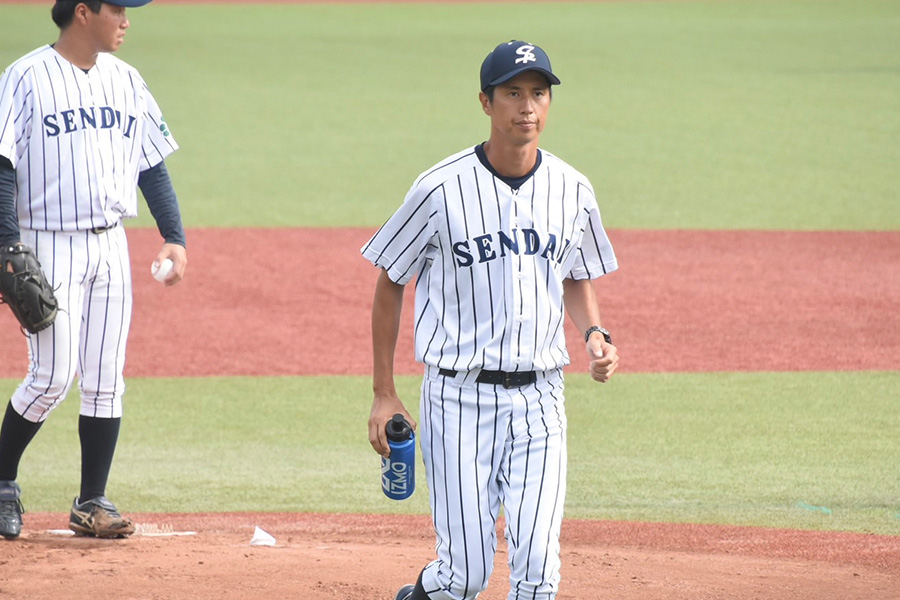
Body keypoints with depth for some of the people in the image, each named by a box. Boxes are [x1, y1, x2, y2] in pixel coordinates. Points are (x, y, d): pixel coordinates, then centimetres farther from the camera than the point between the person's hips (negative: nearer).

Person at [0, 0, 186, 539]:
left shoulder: (126, 81, 10)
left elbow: (153, 165, 14)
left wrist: (175, 237, 3)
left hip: (111, 248, 5)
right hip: (50, 246, -5)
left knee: (106, 381, 3)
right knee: (54, 376, -11)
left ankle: (92, 503, 10)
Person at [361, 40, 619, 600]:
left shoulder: (572, 190, 4)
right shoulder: (441, 190, -8)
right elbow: (391, 281, 2)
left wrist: (594, 334, -2)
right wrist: (384, 395, 1)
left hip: (540, 398, 3)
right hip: (460, 396, -3)